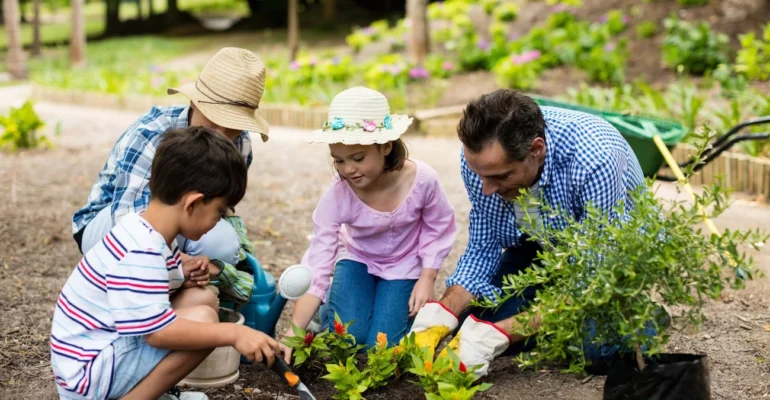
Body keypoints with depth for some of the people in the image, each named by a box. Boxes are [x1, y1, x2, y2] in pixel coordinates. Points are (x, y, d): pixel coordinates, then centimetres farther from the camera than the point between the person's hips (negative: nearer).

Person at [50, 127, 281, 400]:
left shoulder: (149, 233, 5)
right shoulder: (140, 253, -27)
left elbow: (151, 285, 19)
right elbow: (157, 331, -30)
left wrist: (186, 277, -1)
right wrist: (233, 333, -29)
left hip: (109, 348, 11)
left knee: (203, 298, 8)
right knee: (202, 318, -22)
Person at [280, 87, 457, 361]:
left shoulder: (422, 180, -30)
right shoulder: (336, 197, -30)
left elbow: (439, 229, -8)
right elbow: (316, 267, -31)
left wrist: (427, 279, -13)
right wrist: (294, 332, -40)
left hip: (403, 266, 0)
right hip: (357, 260, 0)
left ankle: (407, 306, 19)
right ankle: (326, 309, 17)